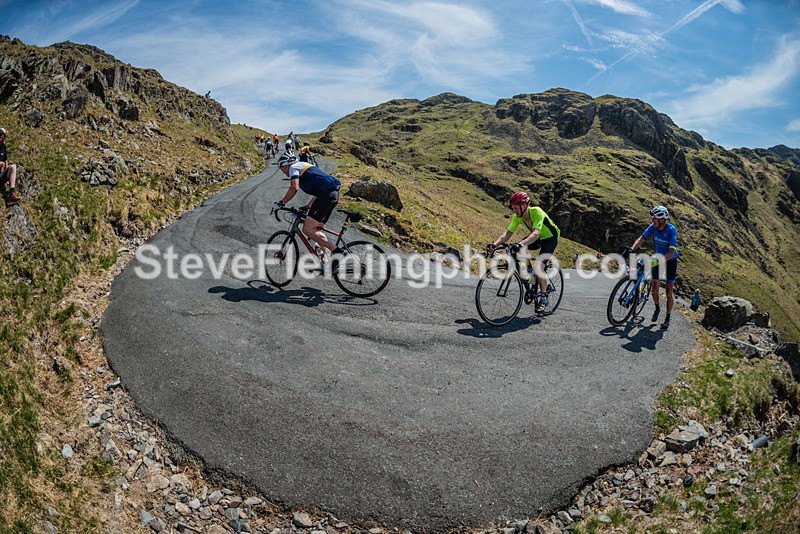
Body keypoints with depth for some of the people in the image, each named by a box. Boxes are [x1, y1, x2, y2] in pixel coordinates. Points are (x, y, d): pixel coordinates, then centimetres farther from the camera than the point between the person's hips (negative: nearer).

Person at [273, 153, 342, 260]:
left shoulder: (293, 167, 4)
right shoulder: (304, 166, 33)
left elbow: (294, 188, -13)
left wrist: (281, 203, -5)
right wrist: (308, 206, 34)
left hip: (326, 194, -10)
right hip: (334, 194, 10)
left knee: (307, 229, -12)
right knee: (316, 230, 16)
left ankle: (336, 251, -15)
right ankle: (323, 259, 16)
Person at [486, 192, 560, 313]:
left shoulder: (537, 212, -35)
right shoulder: (517, 216, -16)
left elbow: (536, 233, -49)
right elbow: (508, 233, -20)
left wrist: (522, 244, -65)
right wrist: (495, 244, -36)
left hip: (550, 238, -6)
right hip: (537, 238, 6)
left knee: (538, 265, -24)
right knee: (518, 249, -21)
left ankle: (543, 297, -9)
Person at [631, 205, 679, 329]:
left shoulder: (671, 230, -28)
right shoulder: (653, 227, -15)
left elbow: (671, 253, -33)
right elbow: (641, 238, -9)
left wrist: (657, 261, -44)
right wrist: (632, 249, -27)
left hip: (670, 261, -4)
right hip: (659, 259, 4)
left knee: (669, 292, -2)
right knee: (655, 288, -6)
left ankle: (667, 319, 11)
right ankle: (657, 308, 23)